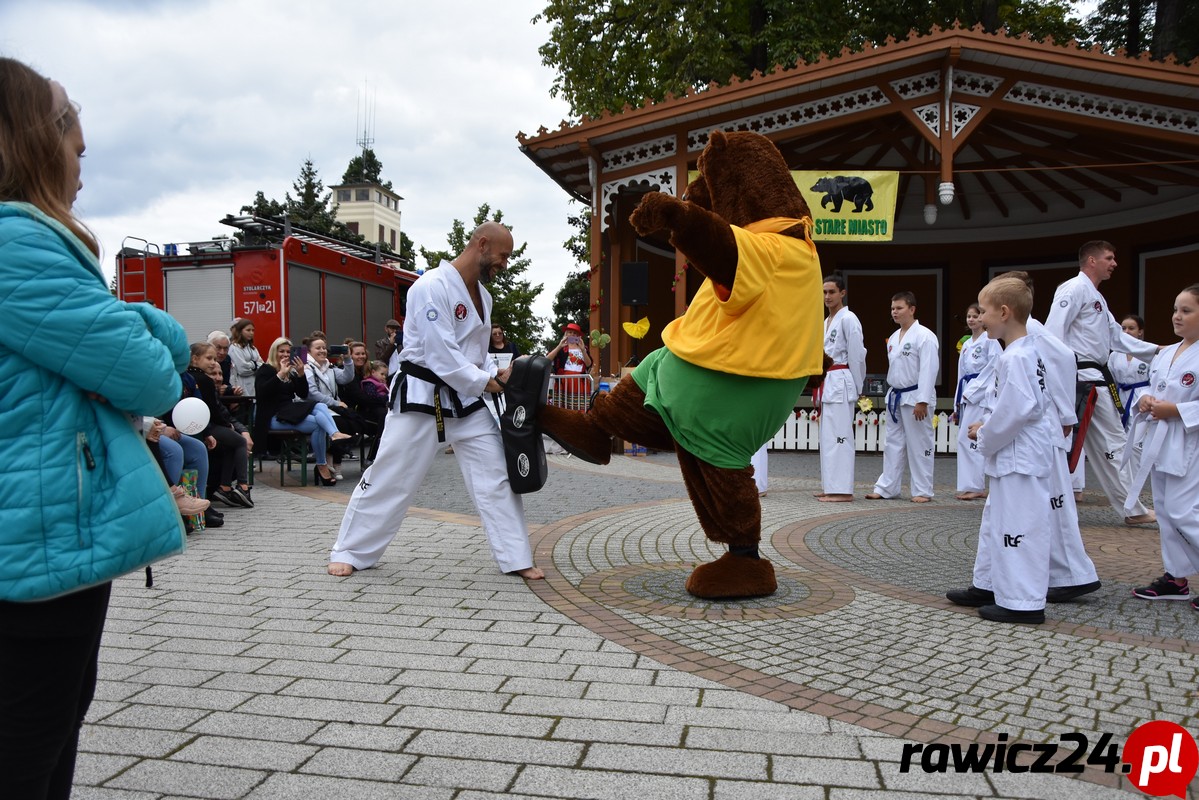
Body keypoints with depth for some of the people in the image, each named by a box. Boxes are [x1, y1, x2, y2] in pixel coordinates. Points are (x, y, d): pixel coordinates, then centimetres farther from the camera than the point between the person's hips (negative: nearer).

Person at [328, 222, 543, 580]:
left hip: (466, 399, 8)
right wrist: (486, 382, -17)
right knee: (390, 477, 2)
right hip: (422, 396, -7)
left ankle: (516, 558, 11)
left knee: (496, 473, 3)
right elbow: (441, 354, -24)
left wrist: (495, 375, 1)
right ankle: (349, 551, 20)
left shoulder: (481, 293, 9)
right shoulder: (432, 287, -19)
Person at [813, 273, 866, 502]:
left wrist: (857, 389, -8)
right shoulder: (826, 321, 18)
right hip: (826, 384, 9)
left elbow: (857, 355, -10)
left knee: (839, 436, -10)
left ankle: (842, 490, -9)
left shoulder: (848, 319, -9)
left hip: (841, 384, -9)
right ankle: (830, 486, 18)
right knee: (827, 436, 11)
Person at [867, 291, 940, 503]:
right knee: (893, 443, 12)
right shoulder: (893, 338, 12)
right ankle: (886, 488, 18)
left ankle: (923, 491, 9)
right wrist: (892, 395, 17)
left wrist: (922, 401, -22)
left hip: (915, 398, -8)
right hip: (895, 397, 8)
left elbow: (928, 371, -18)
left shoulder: (924, 336, -13)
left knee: (919, 445, 0)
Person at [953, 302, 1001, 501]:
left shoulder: (990, 341, -7)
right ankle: (976, 487, 14)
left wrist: (971, 393, -15)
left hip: (982, 395, -8)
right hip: (967, 395, 8)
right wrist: (958, 404, 17)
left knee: (967, 438, -12)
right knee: (968, 439, 8)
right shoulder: (967, 344, 17)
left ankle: (974, 486, -5)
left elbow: (992, 371, -13)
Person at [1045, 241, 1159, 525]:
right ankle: (1132, 509, 11)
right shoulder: (1075, 289, -11)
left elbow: (1117, 337, 25)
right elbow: (1054, 331, -19)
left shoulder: (1096, 297, 21)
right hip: (1085, 378, -10)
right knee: (1113, 442, -1)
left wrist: (1157, 350, 18)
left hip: (1093, 378, 10)